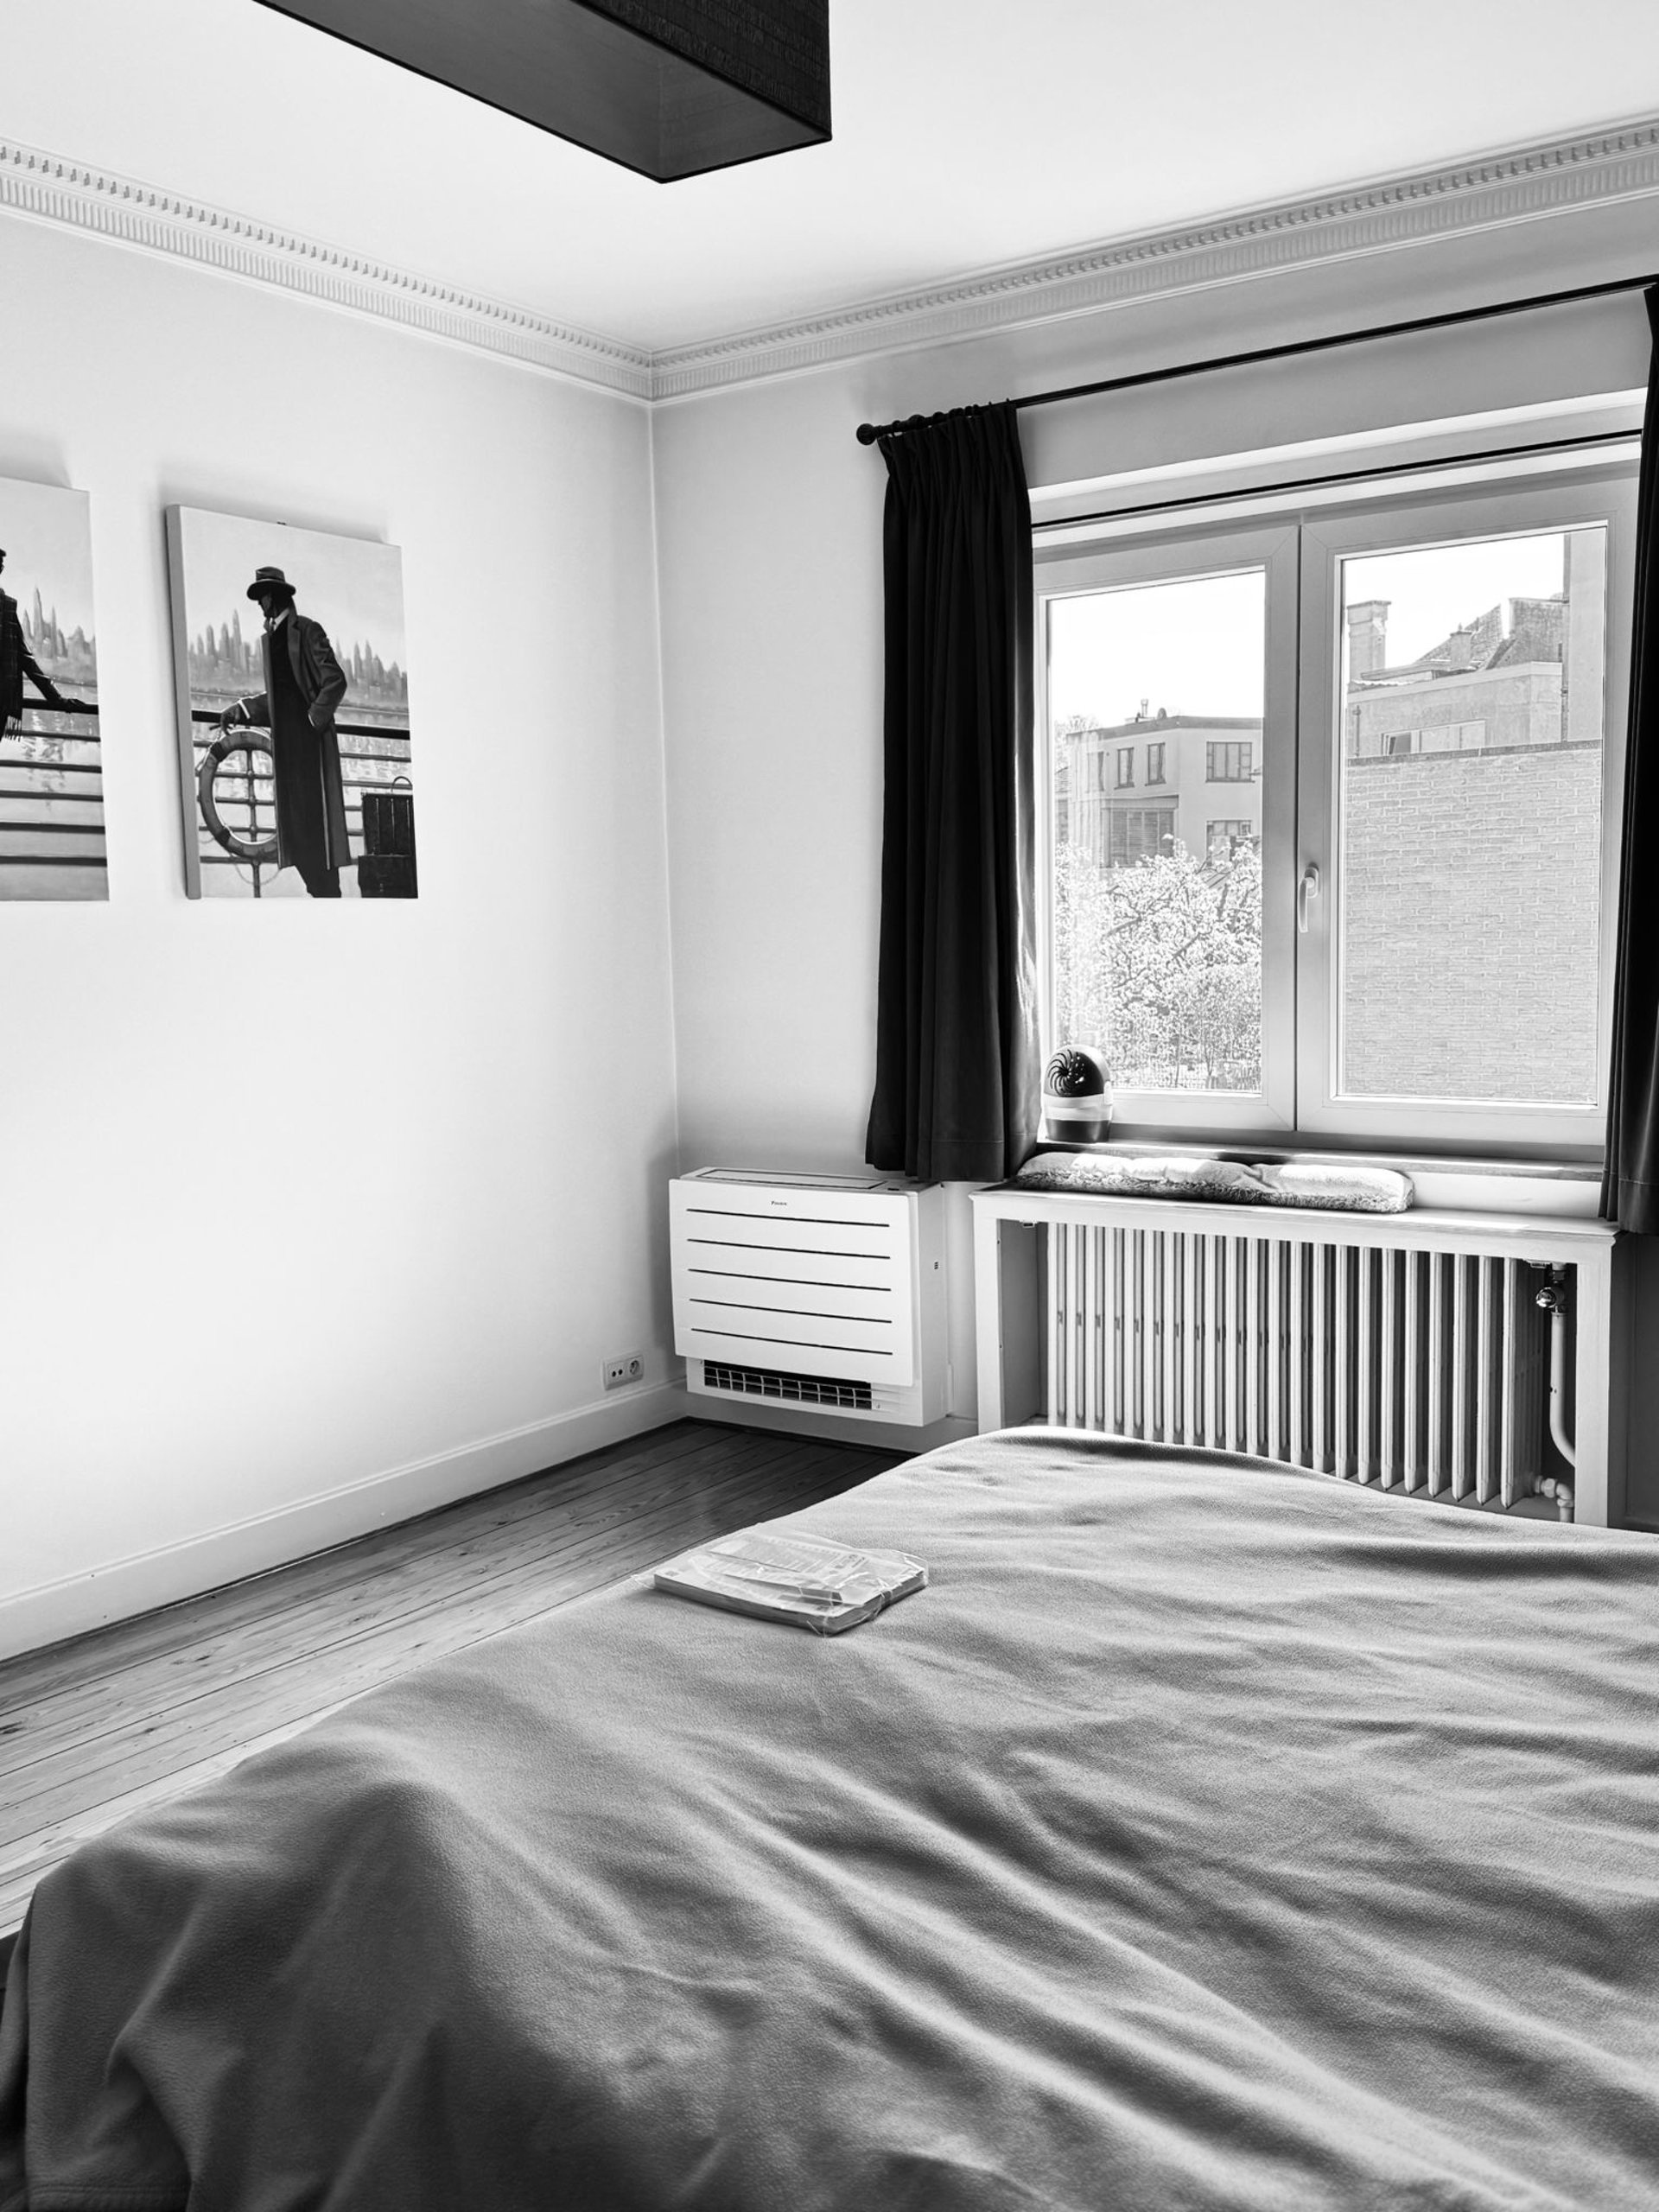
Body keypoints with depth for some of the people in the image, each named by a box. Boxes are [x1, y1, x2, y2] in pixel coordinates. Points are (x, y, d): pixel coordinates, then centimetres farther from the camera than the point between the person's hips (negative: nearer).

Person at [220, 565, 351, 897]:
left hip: (310, 737, -8)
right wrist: (241, 711, 12)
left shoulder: (306, 630, -4)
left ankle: (329, 892, -7)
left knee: (316, 815, -9)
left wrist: (315, 718, -16)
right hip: (285, 740, 8)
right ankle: (320, 892, 8)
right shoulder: (271, 637, 18)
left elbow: (335, 680, -11)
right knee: (294, 820, 5)